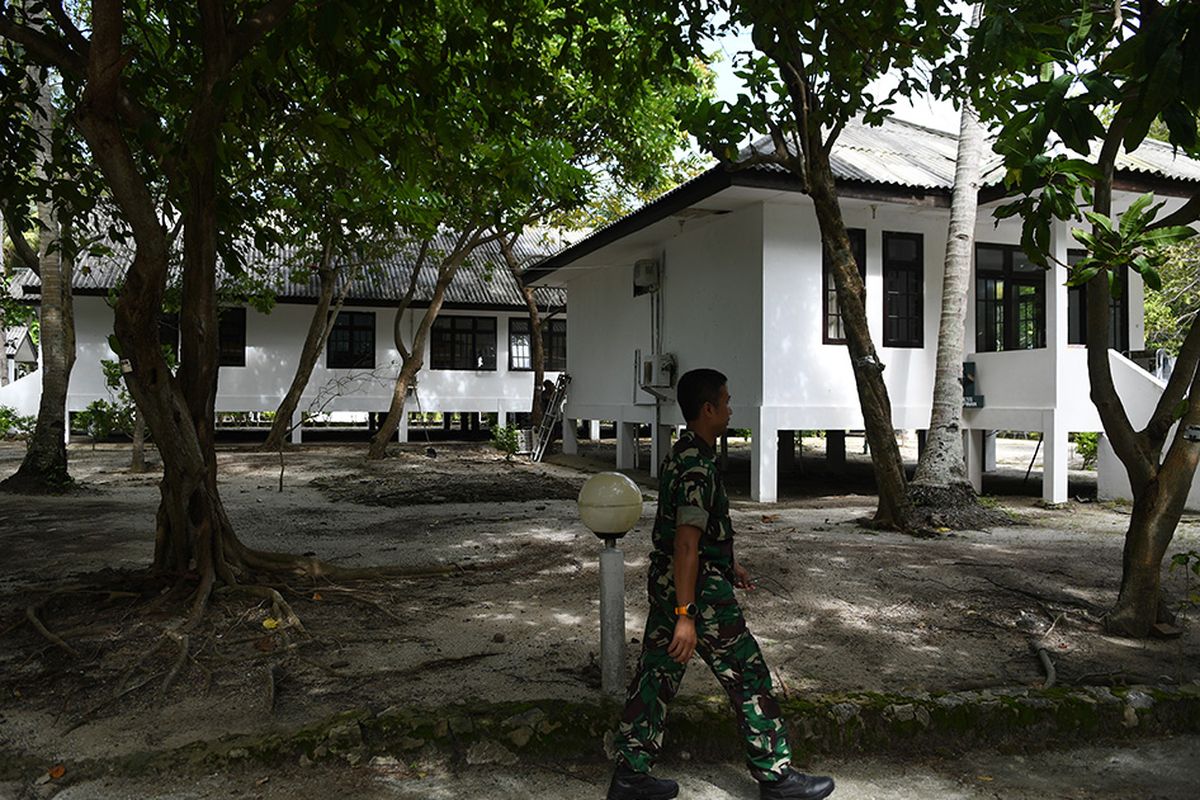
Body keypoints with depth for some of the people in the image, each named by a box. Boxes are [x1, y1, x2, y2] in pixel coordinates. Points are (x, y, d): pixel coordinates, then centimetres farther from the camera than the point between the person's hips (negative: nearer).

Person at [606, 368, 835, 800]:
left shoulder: (679, 456, 12)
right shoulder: (698, 465, -21)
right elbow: (686, 543, -26)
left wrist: (730, 563, 33)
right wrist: (686, 615, -27)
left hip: (666, 582, 10)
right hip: (699, 590, -10)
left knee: (655, 676, 13)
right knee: (749, 677, 4)